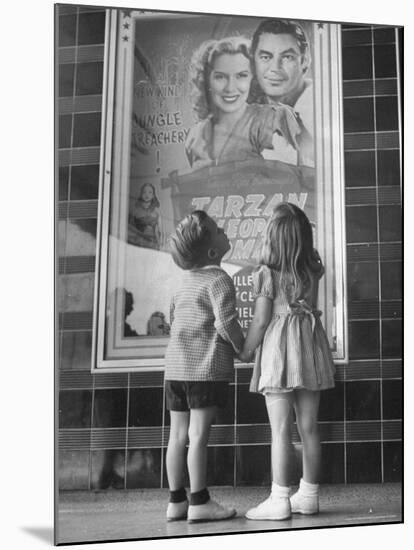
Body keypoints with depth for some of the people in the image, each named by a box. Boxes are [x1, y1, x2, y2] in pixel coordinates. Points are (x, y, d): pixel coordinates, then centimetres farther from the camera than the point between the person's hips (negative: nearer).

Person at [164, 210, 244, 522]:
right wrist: (241, 347, -2)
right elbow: (225, 322, -19)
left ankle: (176, 501, 15)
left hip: (175, 366, 8)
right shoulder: (219, 280, -11)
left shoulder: (187, 280, 17)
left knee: (178, 434, 8)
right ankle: (199, 502, 0)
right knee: (199, 433, -5)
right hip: (206, 367, -8)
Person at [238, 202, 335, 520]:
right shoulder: (313, 269, 3)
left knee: (281, 430, -2)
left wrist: (245, 352, 6)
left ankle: (279, 500, 2)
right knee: (309, 426, 10)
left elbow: (261, 321, -11)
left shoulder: (267, 273, -11)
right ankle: (309, 496, 19)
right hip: (310, 344, 5)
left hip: (279, 349, -5)